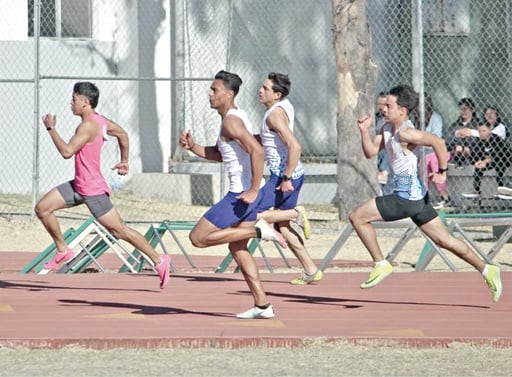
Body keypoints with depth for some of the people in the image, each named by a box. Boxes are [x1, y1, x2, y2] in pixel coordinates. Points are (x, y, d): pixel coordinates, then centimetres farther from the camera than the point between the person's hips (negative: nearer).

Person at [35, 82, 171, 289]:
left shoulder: (88, 126, -22)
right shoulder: (98, 120, 8)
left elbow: (67, 151, -27)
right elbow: (122, 134, 21)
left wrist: (51, 128, -16)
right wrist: (124, 161, 27)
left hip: (93, 190, -10)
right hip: (79, 185, 10)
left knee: (119, 230, -3)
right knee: (42, 208, 5)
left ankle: (159, 261, 5)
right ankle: (63, 250, 15)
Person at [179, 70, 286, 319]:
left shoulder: (231, 121, -16)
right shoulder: (233, 117, 15)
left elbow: (257, 151, -29)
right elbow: (220, 155, 27)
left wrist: (253, 190, -27)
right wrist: (192, 147, 12)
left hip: (242, 195, -10)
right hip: (244, 192, 10)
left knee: (198, 238, -5)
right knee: (237, 247, 17)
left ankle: (258, 230, -6)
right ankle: (262, 305, 16)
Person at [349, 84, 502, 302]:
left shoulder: (405, 133, -18)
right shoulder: (388, 128, 11)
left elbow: (437, 141, -28)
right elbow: (370, 152, 14)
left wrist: (442, 171, -21)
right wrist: (364, 130, -1)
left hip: (407, 197, -10)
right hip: (415, 195, 10)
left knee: (357, 217, -6)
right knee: (444, 240, 13)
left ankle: (381, 265, 0)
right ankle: (486, 270, 15)